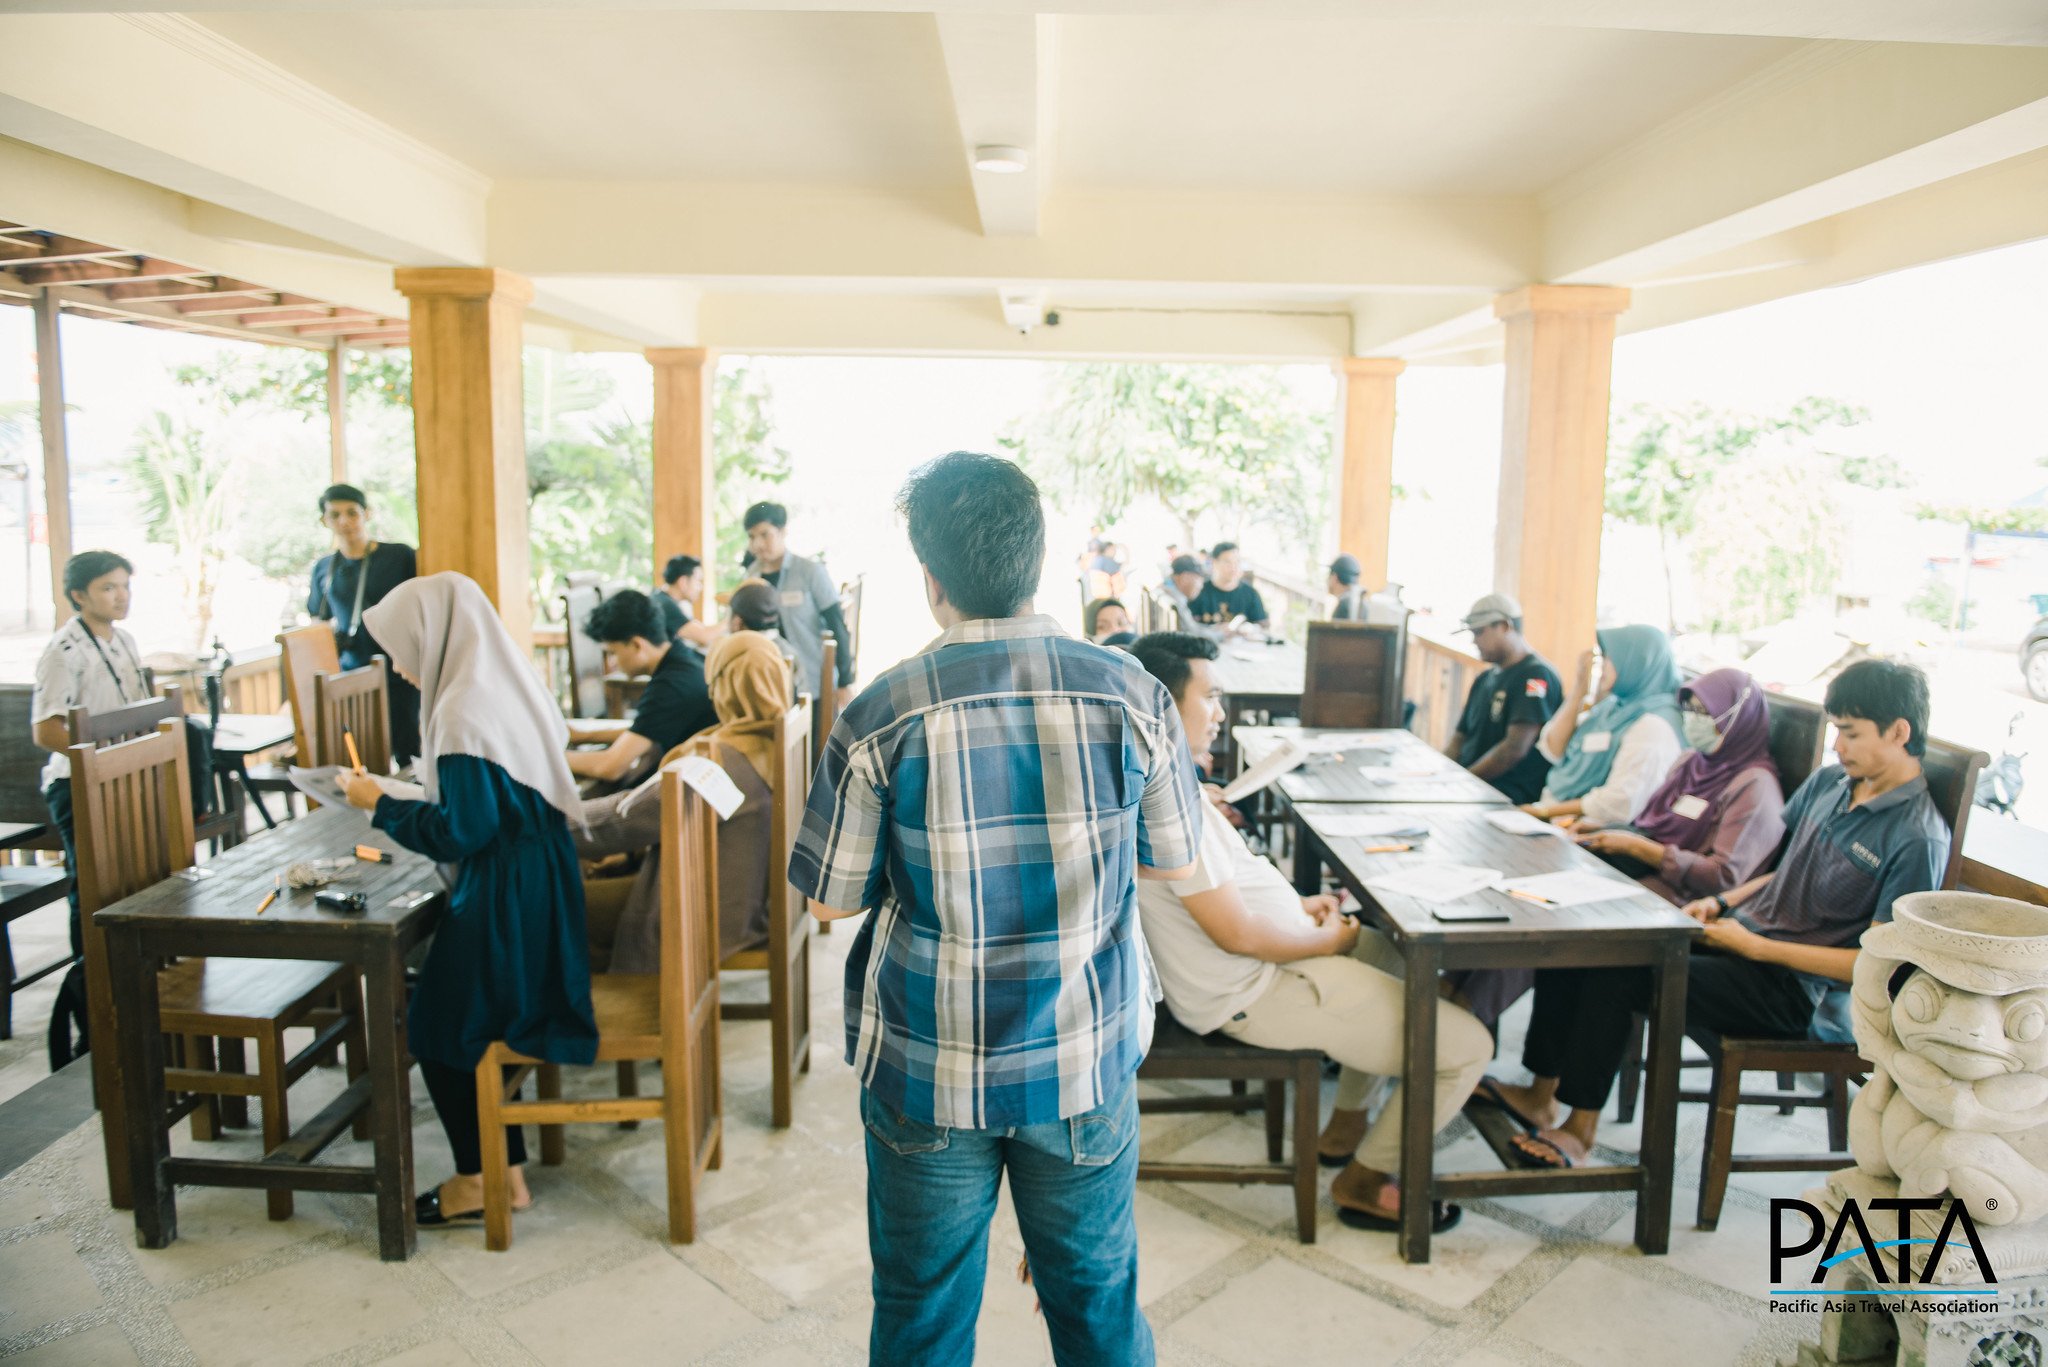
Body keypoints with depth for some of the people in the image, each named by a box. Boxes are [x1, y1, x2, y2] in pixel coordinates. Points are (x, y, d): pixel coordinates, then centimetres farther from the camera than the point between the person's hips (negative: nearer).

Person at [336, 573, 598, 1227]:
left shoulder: (464, 712, -21)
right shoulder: (509, 687, 7)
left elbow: (461, 831, -21)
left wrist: (380, 804, -8)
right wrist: (398, 803, 15)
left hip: (503, 899, -9)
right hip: (540, 884, 9)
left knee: (437, 1027, 8)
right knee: (468, 1015, 18)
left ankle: (482, 1180, 20)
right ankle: (503, 1168, 25)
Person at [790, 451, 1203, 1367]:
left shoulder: (880, 718, -16)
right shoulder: (1132, 696, -11)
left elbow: (831, 901, -7)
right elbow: (1176, 861, 2)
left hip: (926, 1075, -1)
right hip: (1087, 1066, 2)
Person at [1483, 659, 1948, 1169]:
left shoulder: (1916, 840, -16)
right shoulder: (1828, 783, 7)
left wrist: (1756, 947, -18)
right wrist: (1723, 902, 5)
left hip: (1790, 989, -8)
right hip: (1742, 931, 8)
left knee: (1615, 975, -25)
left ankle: (1580, 1127, -6)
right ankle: (1542, 1092, 2)